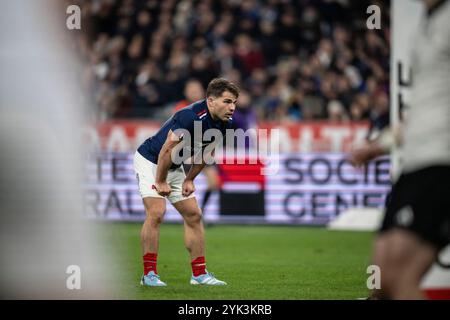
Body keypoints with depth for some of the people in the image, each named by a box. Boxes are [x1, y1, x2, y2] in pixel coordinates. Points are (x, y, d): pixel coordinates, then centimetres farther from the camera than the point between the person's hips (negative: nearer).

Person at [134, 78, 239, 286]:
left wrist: (189, 179, 7)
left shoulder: (225, 122, -8)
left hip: (174, 167, 8)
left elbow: (206, 152, 8)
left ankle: (199, 273, 10)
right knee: (156, 212, -20)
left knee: (194, 215, 5)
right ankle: (149, 274, -14)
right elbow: (167, 150, -28)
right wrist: (160, 182, -19)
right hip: (150, 160, -8)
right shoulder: (191, 117, -34)